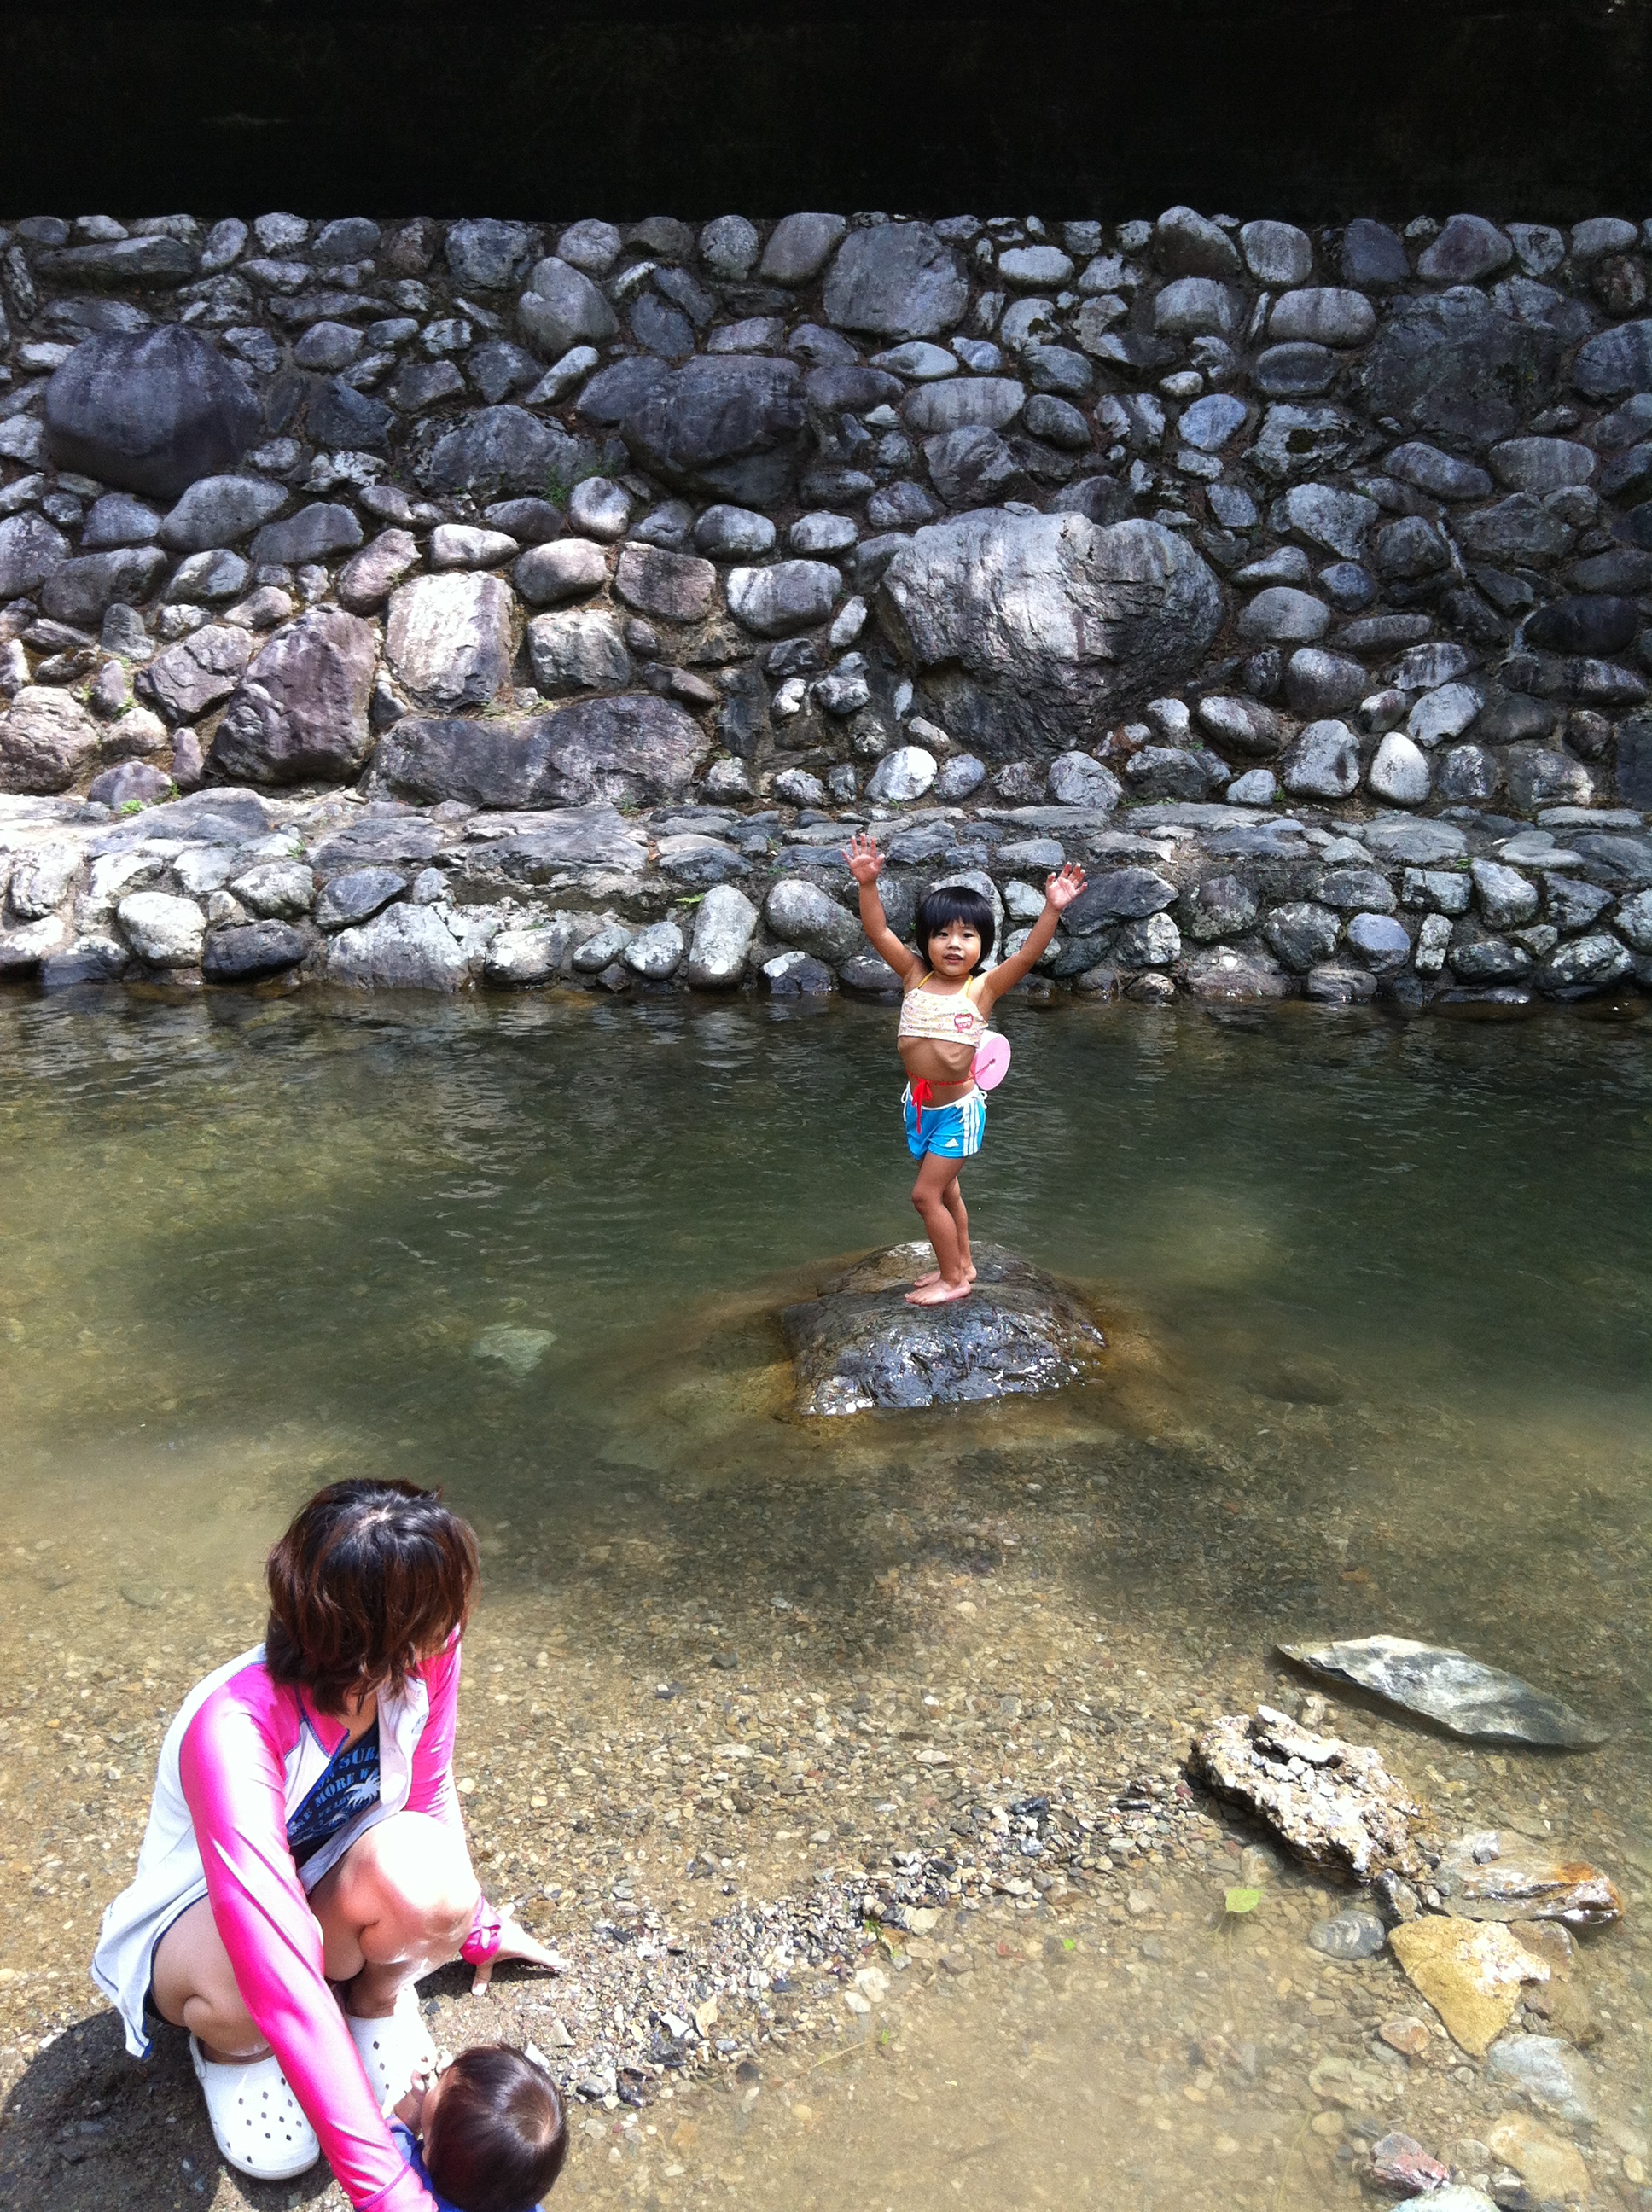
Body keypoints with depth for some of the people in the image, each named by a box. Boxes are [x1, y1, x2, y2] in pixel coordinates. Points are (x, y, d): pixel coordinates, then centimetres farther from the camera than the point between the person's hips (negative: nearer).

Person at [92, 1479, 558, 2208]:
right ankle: (228, 2041, -1)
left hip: (331, 1895, 3)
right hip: (200, 1919, -2)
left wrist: (471, 1920, 13)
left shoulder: (421, 1659, -23)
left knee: (422, 1872, -33)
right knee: (243, 1990, -39)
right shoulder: (233, 1731, -39)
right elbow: (279, 1976, -42)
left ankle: (375, 1994, 2)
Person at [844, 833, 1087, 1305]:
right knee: (944, 1189, 21)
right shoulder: (915, 977, -4)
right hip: (919, 1103, 5)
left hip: (957, 1109, -5)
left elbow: (1029, 954, -25)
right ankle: (961, 1264, 40)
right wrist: (867, 884, -22)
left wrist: (1053, 910, -37)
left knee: (926, 1194, -4)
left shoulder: (983, 988, -13)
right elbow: (878, 932, -9)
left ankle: (953, 1279, 14)